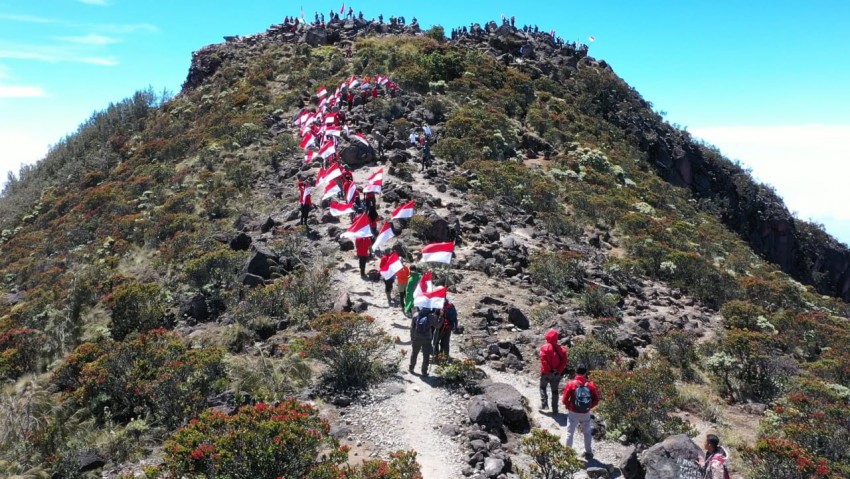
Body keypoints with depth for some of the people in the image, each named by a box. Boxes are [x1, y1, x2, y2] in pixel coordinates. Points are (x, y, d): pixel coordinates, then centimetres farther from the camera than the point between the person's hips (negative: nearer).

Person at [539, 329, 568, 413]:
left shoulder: (545, 347, -12)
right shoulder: (561, 349, -1)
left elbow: (543, 360, -18)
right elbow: (564, 361, -6)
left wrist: (548, 369, -11)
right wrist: (559, 371, -6)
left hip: (546, 372, -3)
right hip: (557, 374, 3)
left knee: (543, 387, 18)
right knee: (555, 390, 12)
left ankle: (544, 403, 4)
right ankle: (555, 409, 14)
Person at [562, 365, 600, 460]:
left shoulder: (571, 384, -12)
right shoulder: (590, 384, -7)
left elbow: (565, 399, -10)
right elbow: (596, 399, -2)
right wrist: (589, 407, 9)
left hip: (573, 413, -2)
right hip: (586, 413, 2)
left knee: (570, 433, 11)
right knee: (587, 433, 20)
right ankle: (589, 453, 26)